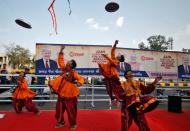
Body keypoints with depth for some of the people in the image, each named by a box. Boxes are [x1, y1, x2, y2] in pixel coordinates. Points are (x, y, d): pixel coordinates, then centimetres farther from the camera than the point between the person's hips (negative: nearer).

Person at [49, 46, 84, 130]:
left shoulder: (73, 73, -15)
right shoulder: (64, 68, 1)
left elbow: (81, 79, -18)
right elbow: (60, 60, 8)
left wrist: (78, 83, -39)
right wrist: (61, 52, 3)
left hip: (70, 94, -6)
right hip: (61, 93, 6)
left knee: (71, 110, 6)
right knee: (59, 109, 15)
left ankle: (73, 124, 26)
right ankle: (61, 122, 35)